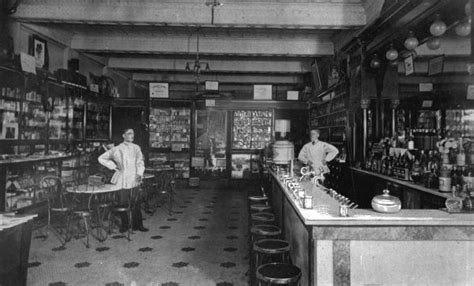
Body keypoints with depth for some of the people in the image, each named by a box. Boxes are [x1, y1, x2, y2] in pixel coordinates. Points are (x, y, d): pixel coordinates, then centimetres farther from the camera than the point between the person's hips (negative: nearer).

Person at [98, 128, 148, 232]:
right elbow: (101, 158, 8)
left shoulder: (136, 148, 10)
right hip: (122, 180, -2)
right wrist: (113, 166, 2)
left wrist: (139, 174, -9)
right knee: (123, 203, 2)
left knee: (136, 203, 2)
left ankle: (137, 224, 12)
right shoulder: (117, 149, 2)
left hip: (134, 180, 2)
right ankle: (124, 225, 16)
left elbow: (140, 162, 6)